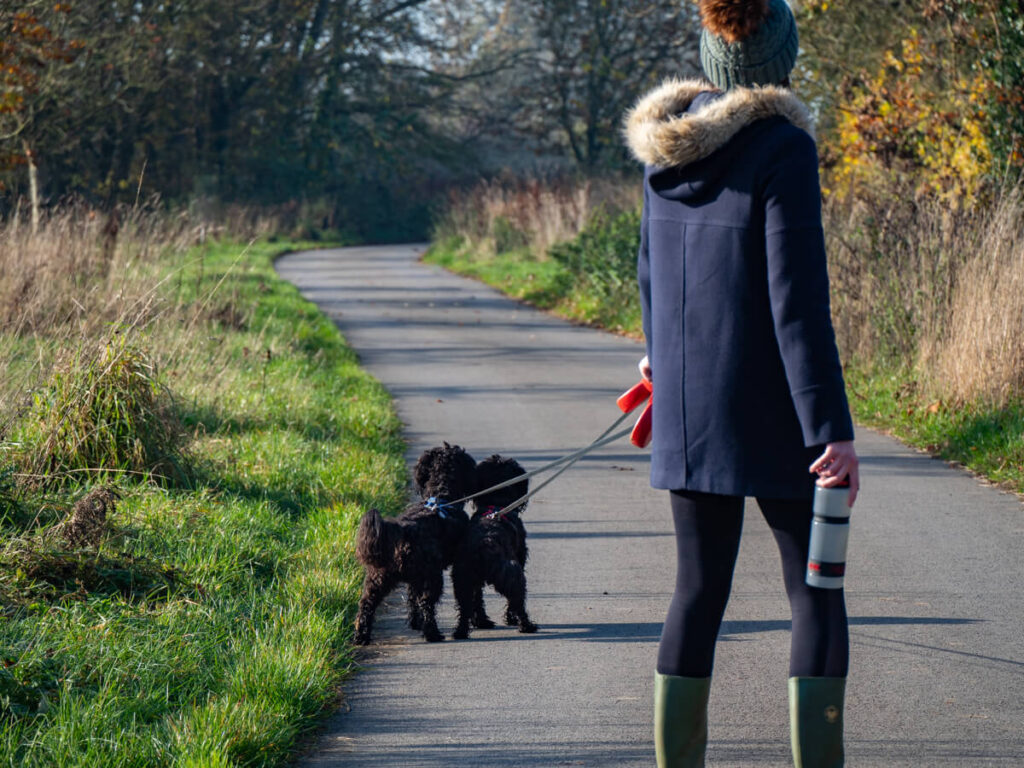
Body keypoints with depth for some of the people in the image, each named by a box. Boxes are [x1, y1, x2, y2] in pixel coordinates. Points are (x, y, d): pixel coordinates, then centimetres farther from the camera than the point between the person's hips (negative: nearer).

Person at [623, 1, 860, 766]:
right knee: (817, 590, 3)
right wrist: (832, 428, -17)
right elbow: (797, 300, -18)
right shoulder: (782, 149, -15)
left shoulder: (667, 143, 5)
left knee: (700, 587, 13)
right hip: (768, 413, -6)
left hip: (685, 409, 6)